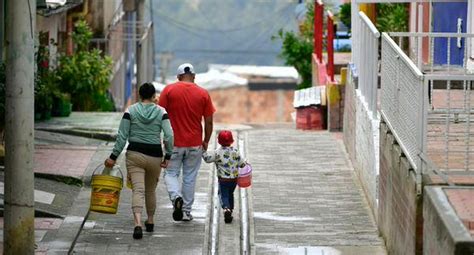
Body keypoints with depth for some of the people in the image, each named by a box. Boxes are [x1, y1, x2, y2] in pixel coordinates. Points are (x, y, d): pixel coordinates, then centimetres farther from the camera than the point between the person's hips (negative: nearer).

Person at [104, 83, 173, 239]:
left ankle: (138, 224, -30)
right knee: (151, 190, 22)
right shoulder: (161, 112, -1)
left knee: (138, 190, -10)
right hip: (155, 156, 1)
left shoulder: (131, 111, -2)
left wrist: (113, 156, 0)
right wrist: (168, 156, -4)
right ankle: (150, 221, 36)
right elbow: (169, 136, -10)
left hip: (135, 155, -1)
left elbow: (122, 136, -4)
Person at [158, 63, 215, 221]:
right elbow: (208, 122, 1)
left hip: (173, 143, -1)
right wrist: (206, 141, 15)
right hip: (195, 143, 1)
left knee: (171, 174, 10)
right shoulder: (203, 94, -1)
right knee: (190, 177, 11)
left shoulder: (169, 90, -5)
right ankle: (186, 212, 16)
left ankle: (176, 197, -18)